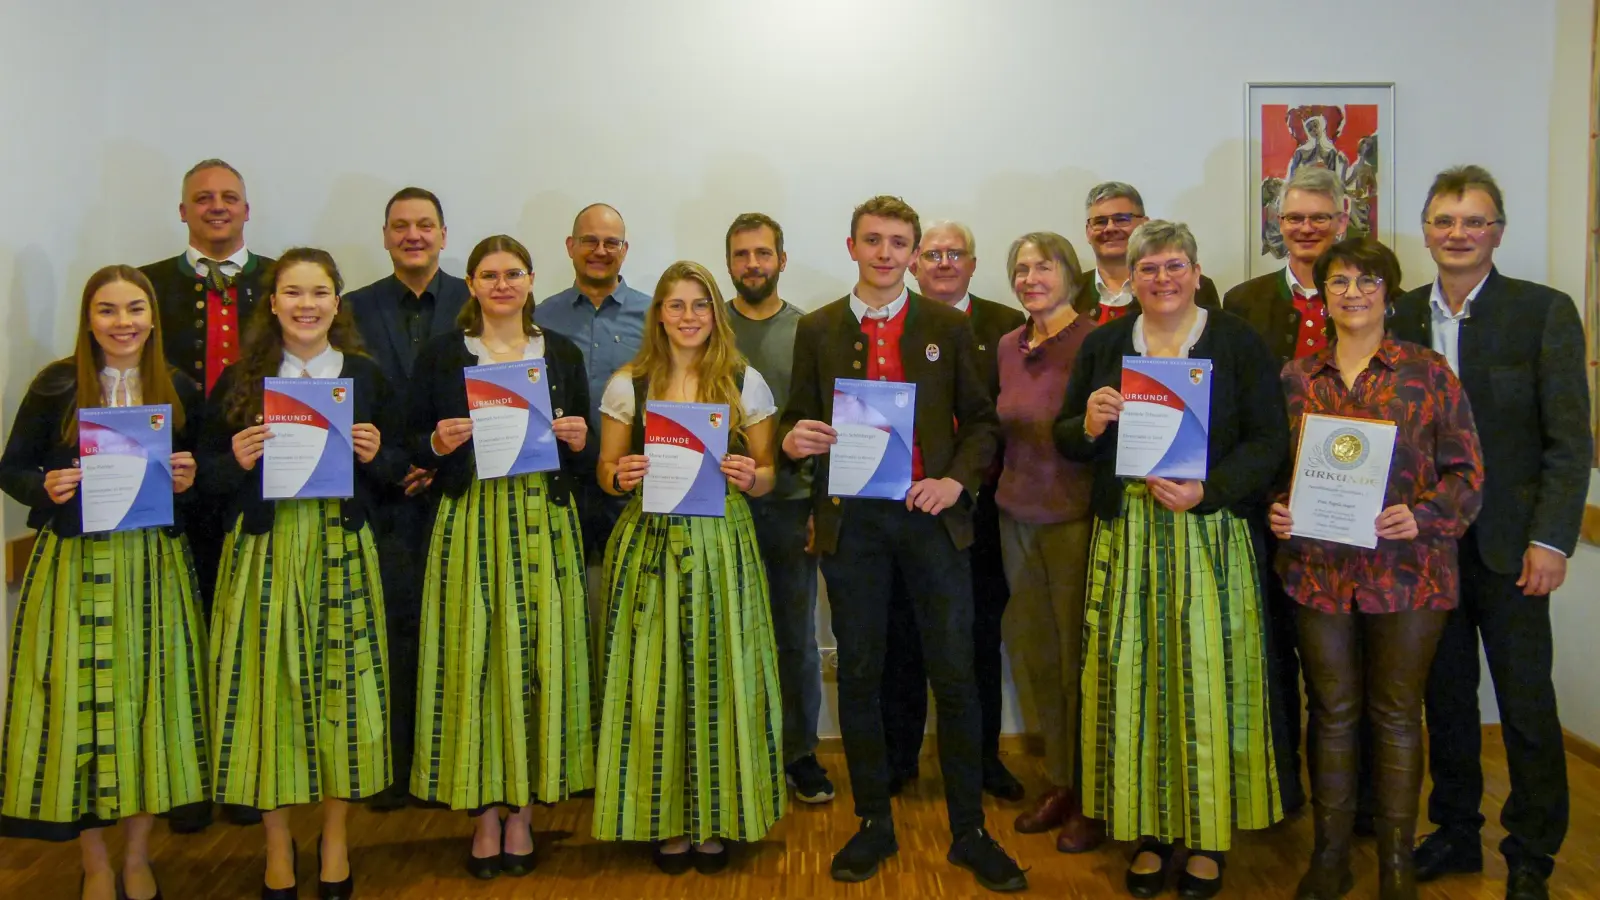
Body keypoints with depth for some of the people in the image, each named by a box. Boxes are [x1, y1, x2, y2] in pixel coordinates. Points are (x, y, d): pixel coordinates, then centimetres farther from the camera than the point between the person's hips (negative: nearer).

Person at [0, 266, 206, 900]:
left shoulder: (180, 390, 4)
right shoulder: (56, 386, -2)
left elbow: (196, 472, 13)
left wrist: (189, 480, -8)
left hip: (154, 564, 2)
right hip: (74, 563, -1)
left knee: (148, 696, 6)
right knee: (77, 698, 2)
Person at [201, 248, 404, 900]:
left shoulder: (365, 375, 7)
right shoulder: (240, 379, 4)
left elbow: (395, 468, 10)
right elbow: (207, 474, 6)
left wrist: (374, 454, -11)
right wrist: (237, 460, -14)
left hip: (341, 550, 1)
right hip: (263, 550, 0)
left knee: (342, 681, 2)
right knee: (269, 683, 2)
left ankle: (335, 837, 23)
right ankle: (277, 845, 20)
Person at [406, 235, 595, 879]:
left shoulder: (563, 354, 10)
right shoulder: (441, 355, 6)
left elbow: (583, 446, 14)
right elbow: (414, 446, 7)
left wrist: (577, 438, -7)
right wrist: (439, 443, -14)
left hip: (544, 523, 1)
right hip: (471, 519, -1)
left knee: (539, 656, 1)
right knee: (475, 658, -1)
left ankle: (522, 813, 15)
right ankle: (486, 814, 12)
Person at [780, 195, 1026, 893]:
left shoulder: (949, 326, 7)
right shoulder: (817, 330, 9)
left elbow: (981, 420, 7)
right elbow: (798, 418, 11)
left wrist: (958, 480, -10)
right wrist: (791, 441, -12)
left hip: (930, 516, -1)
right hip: (850, 521, 1)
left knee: (954, 677, 1)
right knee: (859, 676, 8)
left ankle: (968, 831, 15)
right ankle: (873, 824, 22)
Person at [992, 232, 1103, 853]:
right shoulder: (1008, 346, 10)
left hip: (1075, 516, -6)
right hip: (1018, 516, 6)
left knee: (1080, 657, 3)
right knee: (1037, 655, 13)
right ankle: (1060, 783, 28)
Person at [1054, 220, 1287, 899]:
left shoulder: (1239, 344, 2)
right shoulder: (1103, 345, 10)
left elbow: (1269, 441, -4)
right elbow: (1065, 440, 11)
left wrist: (1206, 490, -17)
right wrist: (1088, 426, -11)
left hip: (1209, 532, -2)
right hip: (1124, 535, 2)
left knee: (1207, 678, 1)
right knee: (1132, 677, 3)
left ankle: (1208, 835, 17)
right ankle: (1149, 829, 18)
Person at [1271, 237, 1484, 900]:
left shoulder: (1428, 372, 1)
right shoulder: (1296, 377, 7)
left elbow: (1466, 471, -1)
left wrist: (1424, 516, -17)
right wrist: (1277, 512, -6)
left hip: (1407, 568, -2)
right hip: (1318, 567, 2)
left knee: (1397, 716, 7)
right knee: (1332, 712, 10)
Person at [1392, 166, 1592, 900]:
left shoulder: (1545, 312, -5)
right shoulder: (1404, 316, 5)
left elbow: (1570, 440, -7)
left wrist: (1551, 539, -13)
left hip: (1508, 545, -3)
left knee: (1526, 704, 6)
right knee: (1446, 696, 14)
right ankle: (1455, 833, 29)